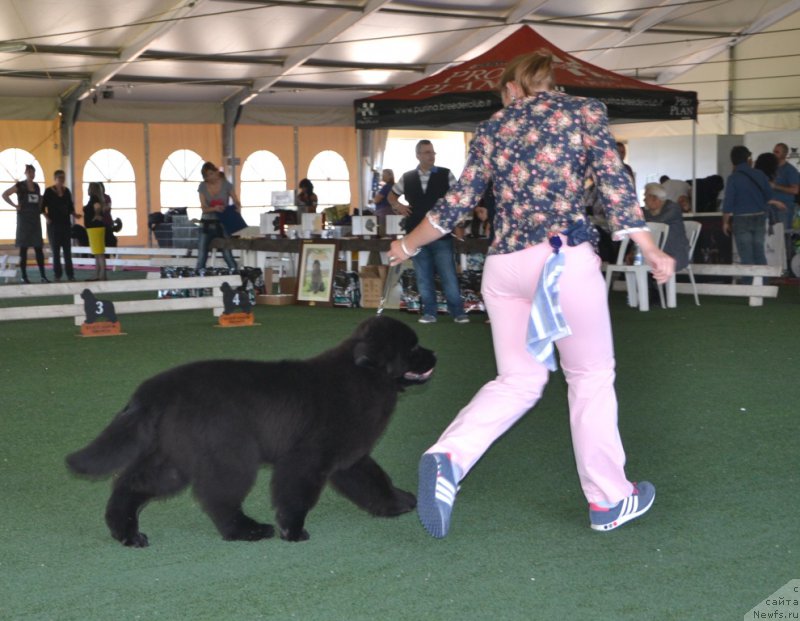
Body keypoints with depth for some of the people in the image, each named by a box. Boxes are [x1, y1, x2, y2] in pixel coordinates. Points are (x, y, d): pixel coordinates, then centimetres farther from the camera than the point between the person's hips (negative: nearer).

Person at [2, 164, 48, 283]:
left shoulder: (36, 186, 12)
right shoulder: (20, 185, -4)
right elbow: (4, 195, -6)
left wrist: (40, 210, 8)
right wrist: (15, 205, -11)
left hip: (35, 219, 5)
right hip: (24, 219, -5)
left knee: (39, 248, 2)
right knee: (23, 248, -1)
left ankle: (43, 275, 1)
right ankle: (23, 276, 2)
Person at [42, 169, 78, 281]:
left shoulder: (66, 191, 9)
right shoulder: (49, 191, -2)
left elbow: (71, 207, 14)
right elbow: (43, 208, -2)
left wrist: (74, 215, -3)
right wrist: (47, 218, -14)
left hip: (66, 223, 3)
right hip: (54, 224, -3)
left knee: (67, 250, 2)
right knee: (56, 251, 1)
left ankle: (70, 274, 2)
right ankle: (57, 275, 4)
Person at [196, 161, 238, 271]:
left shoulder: (226, 185, -4)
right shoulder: (202, 186, 0)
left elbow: (237, 203, -3)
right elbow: (204, 208, -6)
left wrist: (237, 210, -27)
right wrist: (214, 208, -28)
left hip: (223, 223, -2)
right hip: (207, 224, 2)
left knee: (227, 255, -9)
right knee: (201, 257, 0)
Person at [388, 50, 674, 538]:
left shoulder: (492, 129, 15)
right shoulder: (584, 110, 8)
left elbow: (458, 203, 15)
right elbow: (614, 182, -3)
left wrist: (408, 246, 28)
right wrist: (650, 250, -1)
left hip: (504, 264, 4)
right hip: (566, 255, -4)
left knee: (518, 380, 15)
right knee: (592, 377, 10)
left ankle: (449, 458, -7)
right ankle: (609, 500, 18)